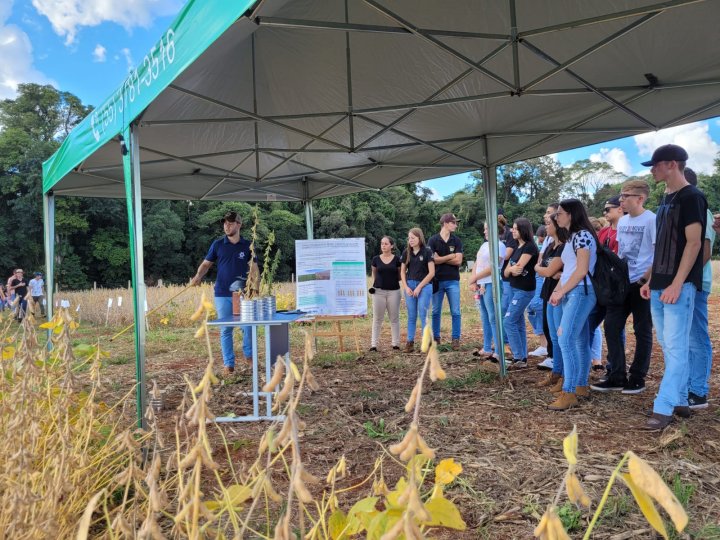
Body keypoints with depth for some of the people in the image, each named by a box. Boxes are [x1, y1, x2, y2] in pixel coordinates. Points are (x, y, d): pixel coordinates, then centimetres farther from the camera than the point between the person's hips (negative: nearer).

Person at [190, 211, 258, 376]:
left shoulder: (247, 246, 3)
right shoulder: (218, 244, 4)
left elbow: (254, 269, 2)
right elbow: (206, 264, 7)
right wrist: (198, 276, -13)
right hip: (222, 294, 0)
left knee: (248, 327, 0)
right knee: (226, 330, 3)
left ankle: (249, 354, 27)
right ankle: (228, 364, 12)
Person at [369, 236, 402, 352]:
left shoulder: (397, 259, -1)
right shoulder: (376, 259, 3)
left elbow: (400, 275, 9)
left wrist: (392, 280, -5)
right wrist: (375, 283, 3)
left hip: (394, 291, 0)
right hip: (379, 291, 1)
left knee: (394, 318, 7)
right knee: (377, 319, 3)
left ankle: (396, 344, 15)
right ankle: (373, 345, 6)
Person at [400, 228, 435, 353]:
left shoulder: (427, 252, -4)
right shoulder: (406, 252, 8)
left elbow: (431, 273, -8)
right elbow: (402, 271, 11)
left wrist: (419, 287, -10)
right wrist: (406, 287, -2)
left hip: (424, 285, -4)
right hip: (409, 285, 4)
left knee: (423, 315, -3)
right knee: (411, 316, 7)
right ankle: (410, 342, 12)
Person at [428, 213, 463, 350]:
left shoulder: (456, 241, 3)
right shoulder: (433, 240, -2)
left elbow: (458, 261, -7)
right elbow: (432, 260, -12)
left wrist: (440, 259, -9)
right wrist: (450, 256, -7)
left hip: (453, 281, 1)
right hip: (437, 280, -1)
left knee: (455, 312, 0)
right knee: (435, 311, 8)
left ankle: (456, 339, 8)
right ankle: (436, 338, 19)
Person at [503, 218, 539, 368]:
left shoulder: (529, 247, -12)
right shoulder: (516, 248, 15)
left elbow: (518, 267, -20)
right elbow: (506, 272, 9)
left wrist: (511, 269, 0)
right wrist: (511, 269, -11)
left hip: (525, 290, -9)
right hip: (515, 289, 9)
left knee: (509, 322, -11)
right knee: (519, 324, 9)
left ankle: (519, 358, -5)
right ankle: (522, 358, 15)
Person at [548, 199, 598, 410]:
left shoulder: (583, 235, -9)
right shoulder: (572, 237, 21)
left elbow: (582, 270, -16)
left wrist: (561, 292, -11)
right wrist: (557, 291, 6)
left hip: (580, 293, -10)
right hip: (571, 294, 10)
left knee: (565, 340, -16)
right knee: (580, 342, 11)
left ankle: (569, 393, -14)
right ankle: (582, 386, 17)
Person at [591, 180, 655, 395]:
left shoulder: (651, 220, -10)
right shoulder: (622, 221, 11)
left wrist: (644, 279, -15)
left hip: (641, 285, -7)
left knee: (642, 331, 4)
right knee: (611, 326, 3)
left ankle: (637, 378, 14)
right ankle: (616, 377, 10)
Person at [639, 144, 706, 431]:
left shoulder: (692, 197, -9)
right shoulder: (666, 199, 17)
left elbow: (693, 242, -16)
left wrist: (677, 284, -20)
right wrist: (651, 280, 17)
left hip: (679, 285, -9)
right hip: (660, 286, 9)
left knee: (676, 348, -6)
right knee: (669, 347, 12)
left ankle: (663, 408, -5)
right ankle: (679, 401, 22)